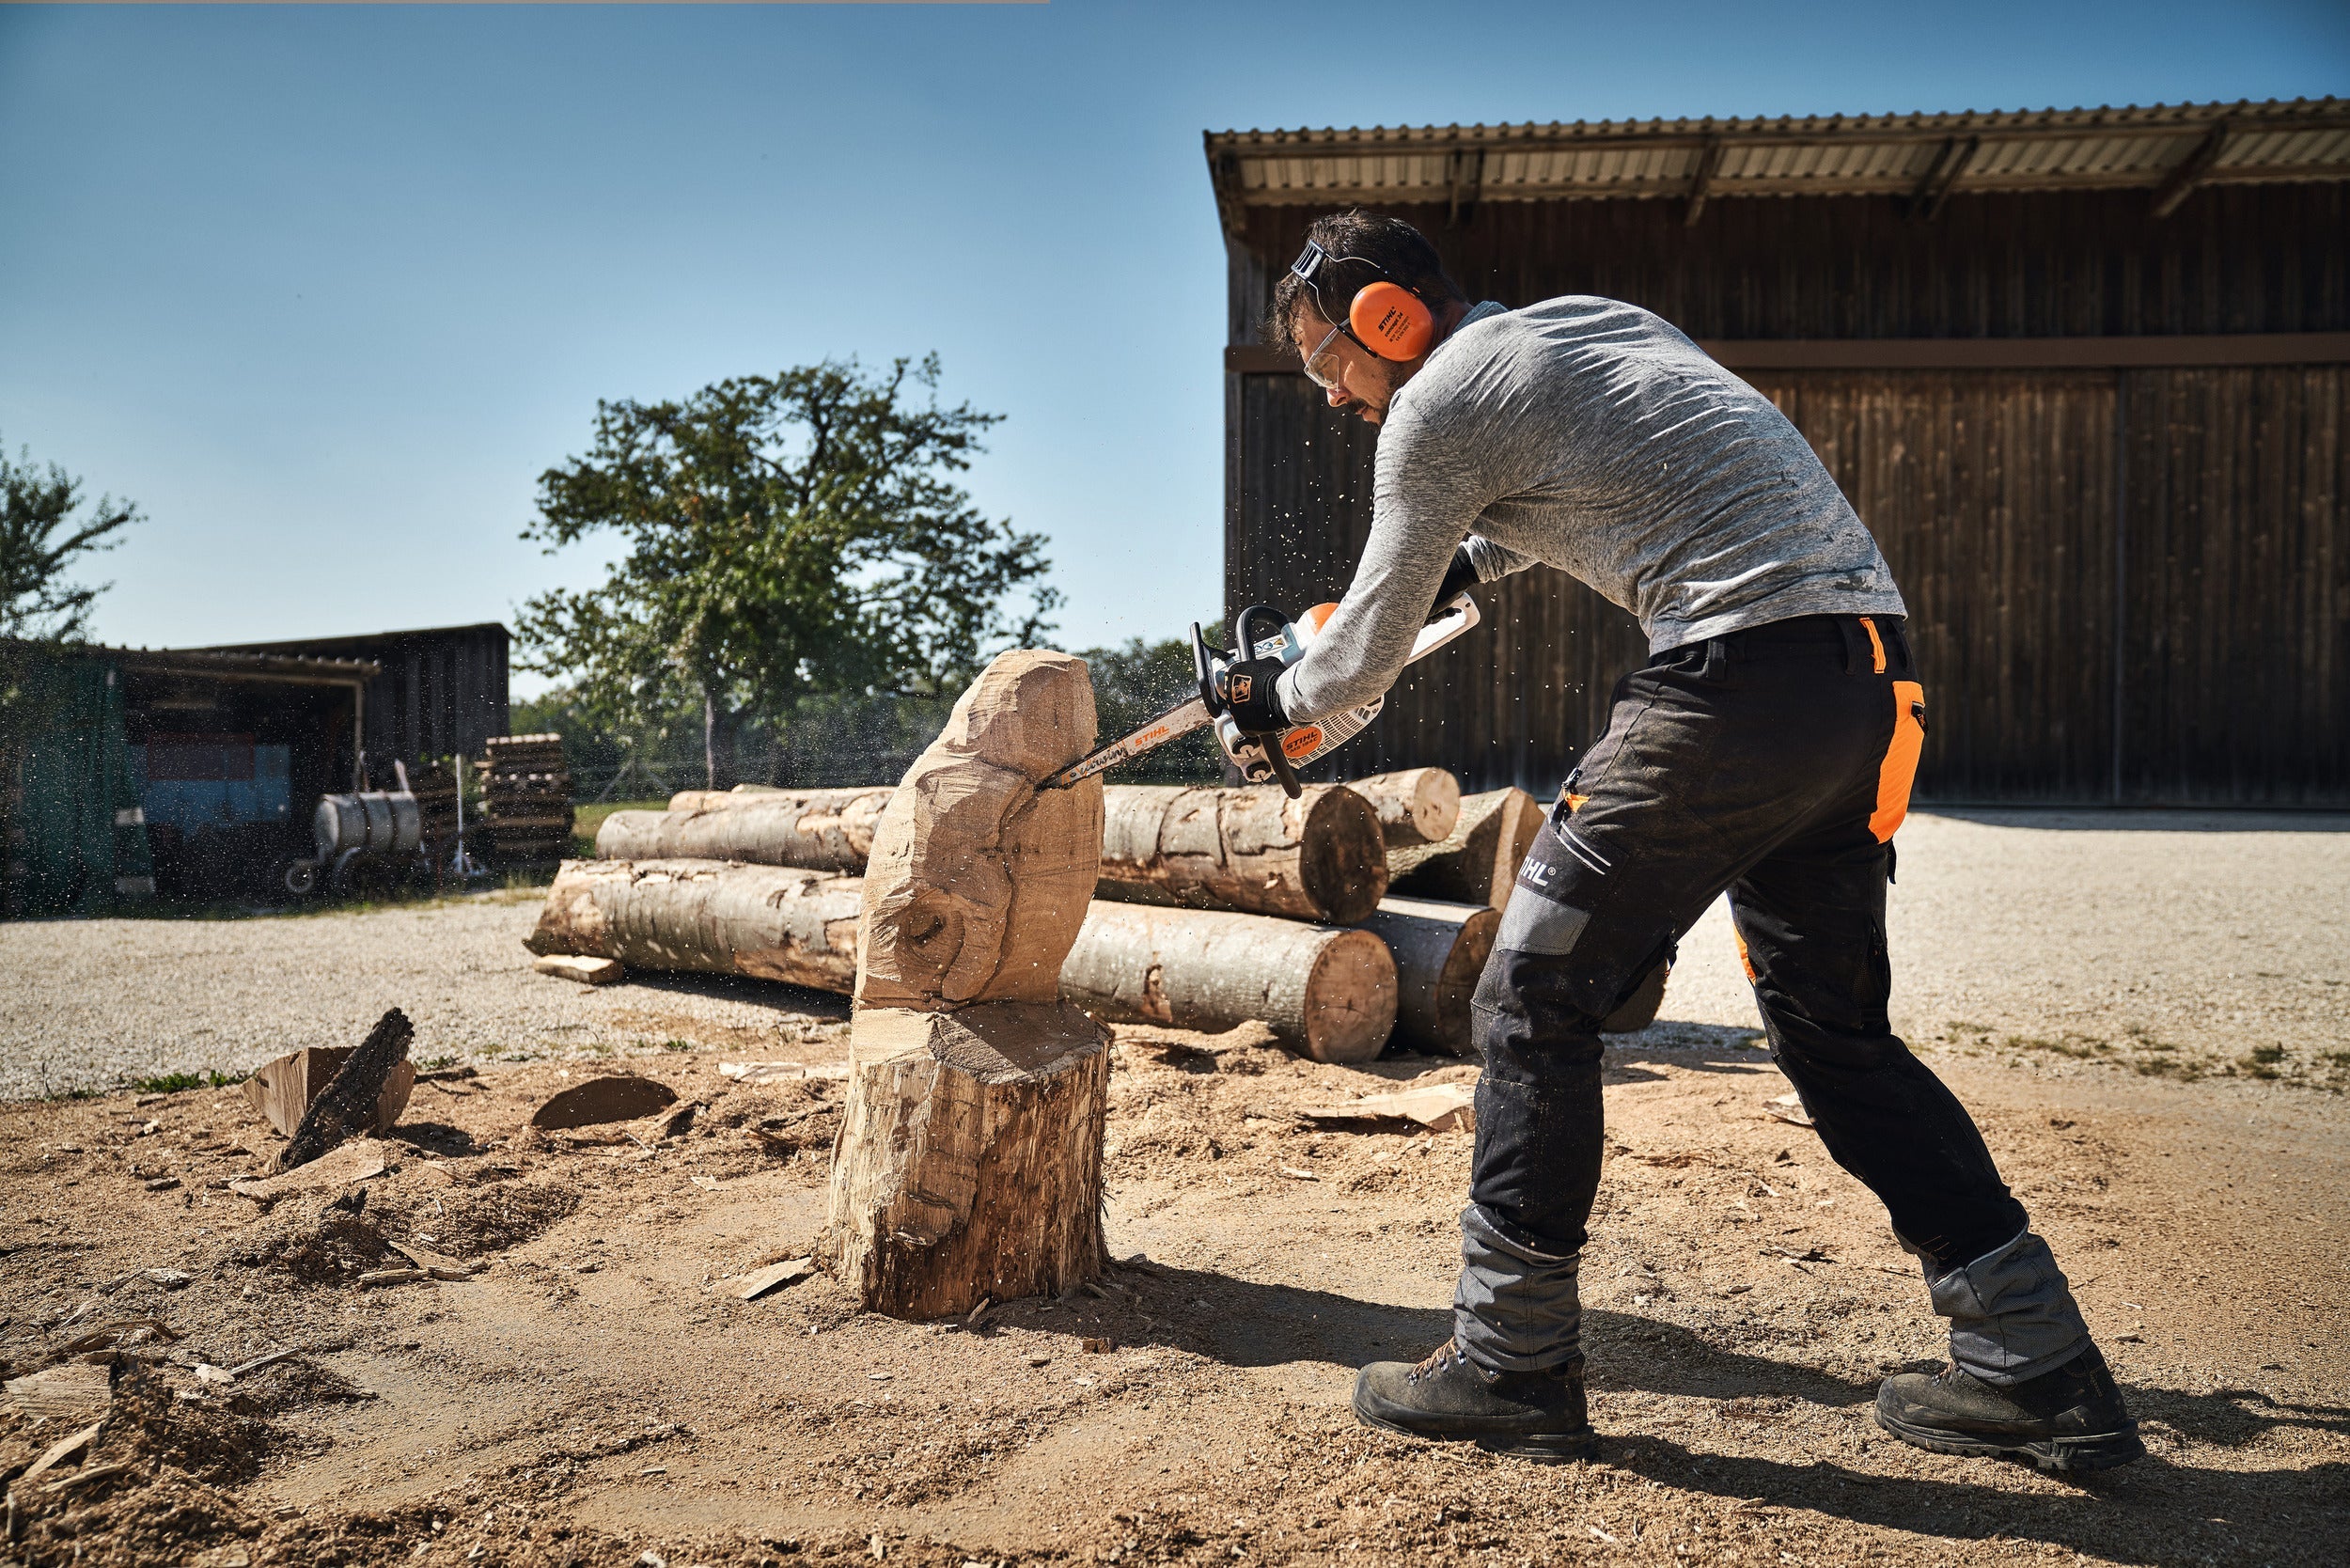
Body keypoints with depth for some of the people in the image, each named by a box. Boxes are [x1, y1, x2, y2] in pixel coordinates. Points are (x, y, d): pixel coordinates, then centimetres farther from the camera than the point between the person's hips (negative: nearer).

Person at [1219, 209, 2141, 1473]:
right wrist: (1463, 564, 46)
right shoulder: (1593, 320, 24)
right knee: (1832, 1029, 18)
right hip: (1871, 669, 9)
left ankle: (1512, 1364, 12)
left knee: (1535, 1001, 3)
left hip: (1738, 672, -9)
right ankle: (2039, 1372, 20)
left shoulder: (1436, 405, -1)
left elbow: (1366, 655, 8)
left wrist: (1279, 699, 27)